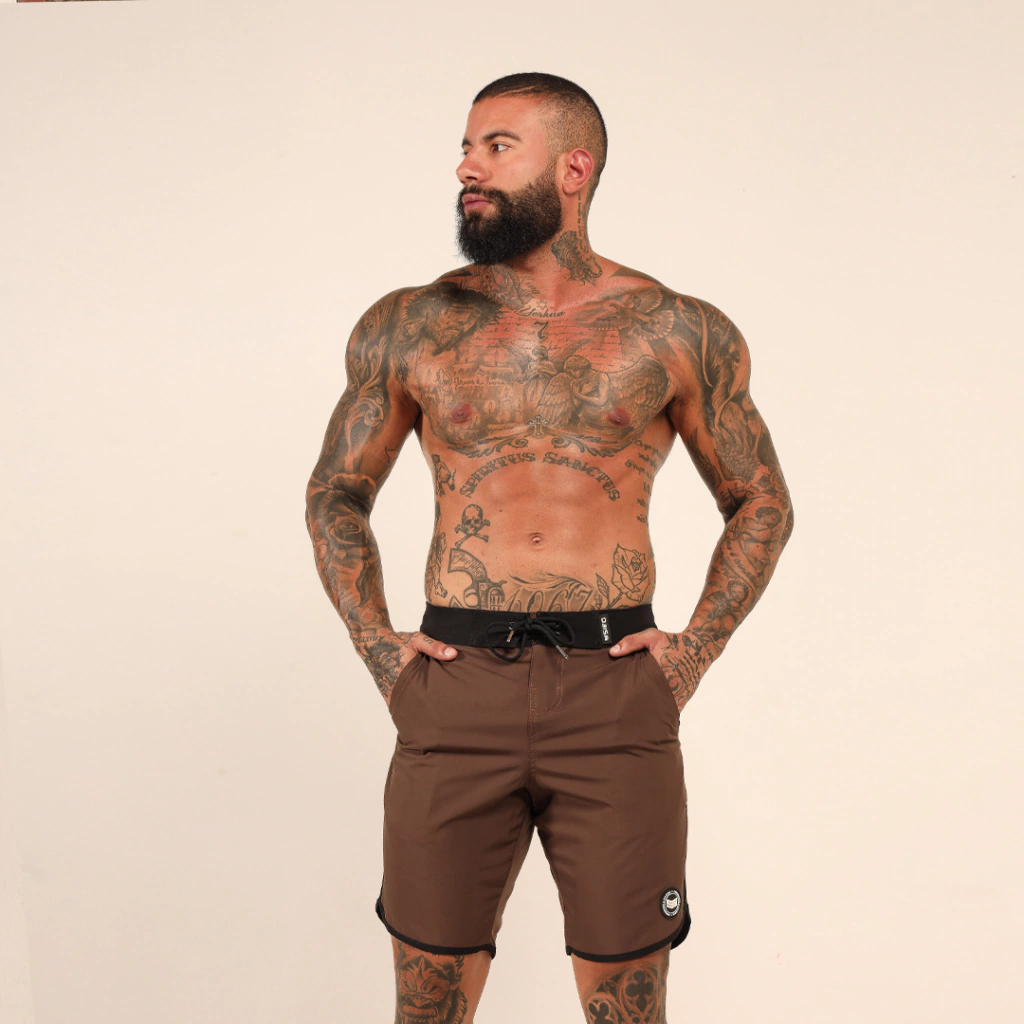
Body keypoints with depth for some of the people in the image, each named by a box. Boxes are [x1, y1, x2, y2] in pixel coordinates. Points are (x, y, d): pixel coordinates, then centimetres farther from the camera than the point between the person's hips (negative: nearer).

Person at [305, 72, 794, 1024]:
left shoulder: (680, 333, 3)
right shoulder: (406, 328, 6)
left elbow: (761, 504, 13)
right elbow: (336, 493, 17)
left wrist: (694, 652, 1)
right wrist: (375, 645, 5)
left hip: (617, 696, -1)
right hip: (454, 695, 1)